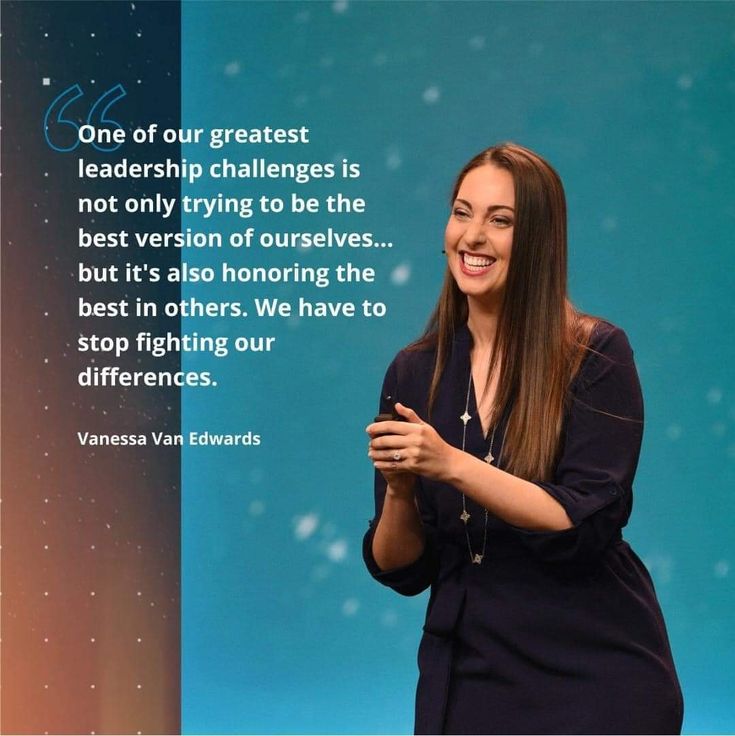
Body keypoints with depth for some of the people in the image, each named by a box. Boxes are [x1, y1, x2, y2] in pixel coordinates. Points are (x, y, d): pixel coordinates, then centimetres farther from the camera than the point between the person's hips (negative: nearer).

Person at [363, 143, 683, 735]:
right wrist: (399, 490, -18)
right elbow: (400, 570, 2)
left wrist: (450, 464, -25)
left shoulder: (595, 354, -9)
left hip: (594, 679, -3)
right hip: (465, 676, 4)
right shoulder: (415, 371, 1)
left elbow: (585, 526, -18)